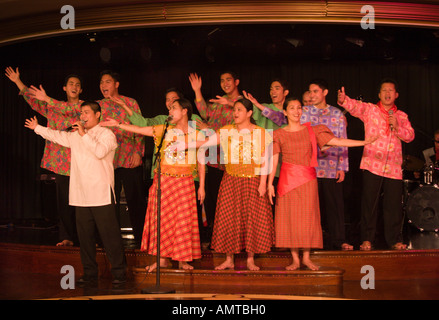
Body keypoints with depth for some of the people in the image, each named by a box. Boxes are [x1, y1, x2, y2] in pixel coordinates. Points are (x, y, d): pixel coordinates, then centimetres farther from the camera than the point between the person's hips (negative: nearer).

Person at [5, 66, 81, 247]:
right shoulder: (54, 108, 18)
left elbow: (71, 110, -15)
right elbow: (34, 101, 21)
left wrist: (48, 100, -20)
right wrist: (18, 82, 17)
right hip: (60, 161, 4)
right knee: (64, 200, 4)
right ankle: (67, 237, 9)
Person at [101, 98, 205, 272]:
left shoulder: (196, 134, 3)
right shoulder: (164, 130, 7)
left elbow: (201, 162, 5)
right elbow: (139, 130, 6)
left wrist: (201, 186, 2)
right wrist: (118, 124, -3)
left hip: (185, 182, -2)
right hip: (163, 180, 2)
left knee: (183, 220, 1)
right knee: (162, 218, 4)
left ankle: (183, 259, 12)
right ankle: (162, 258, 13)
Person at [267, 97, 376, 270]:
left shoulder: (312, 131, 6)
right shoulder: (279, 134, 4)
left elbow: (337, 141, 1)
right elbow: (274, 160, 1)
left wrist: (364, 142, -5)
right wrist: (270, 183, -7)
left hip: (307, 179, 1)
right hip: (287, 179, -1)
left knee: (307, 217, 0)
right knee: (290, 217, 0)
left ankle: (306, 257, 12)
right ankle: (295, 259, 9)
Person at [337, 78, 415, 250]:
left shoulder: (402, 116, 16)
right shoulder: (370, 109, 6)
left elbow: (410, 136, 9)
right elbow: (355, 106, -13)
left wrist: (397, 127, -9)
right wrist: (344, 99, -35)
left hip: (394, 167, 2)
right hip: (372, 165, -2)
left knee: (394, 204, 2)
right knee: (369, 202, -2)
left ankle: (395, 239, 15)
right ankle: (367, 239, 8)